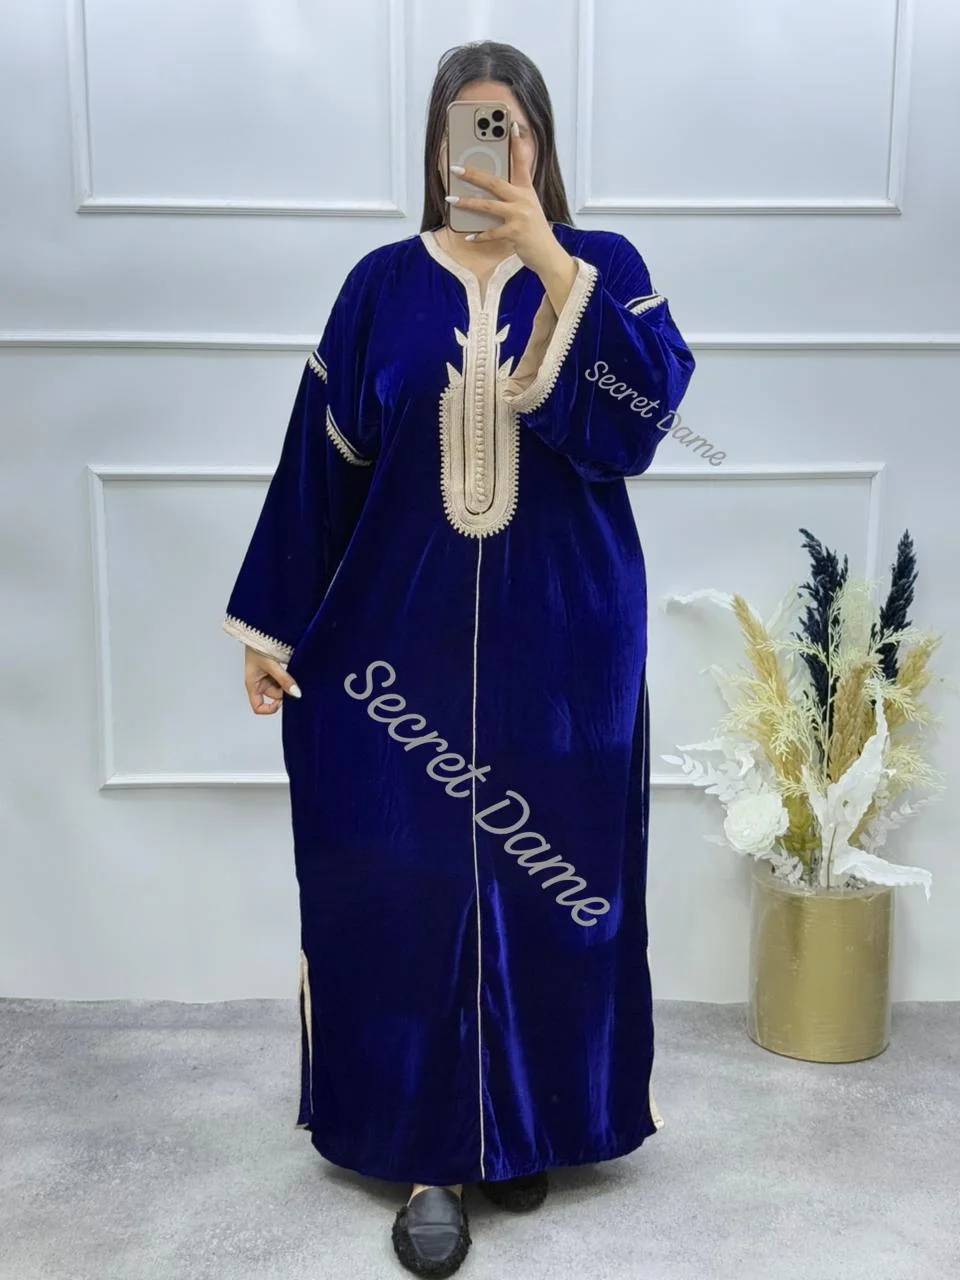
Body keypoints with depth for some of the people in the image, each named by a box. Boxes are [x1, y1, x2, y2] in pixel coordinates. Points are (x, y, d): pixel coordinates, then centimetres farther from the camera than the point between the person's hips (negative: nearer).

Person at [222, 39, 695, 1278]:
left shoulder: (603, 265, 4)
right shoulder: (384, 283, 5)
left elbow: (642, 411, -14)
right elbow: (320, 460, 4)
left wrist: (553, 266, -20)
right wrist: (269, 623, 2)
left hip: (562, 642, 0)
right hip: (407, 634, 1)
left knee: (551, 877, 8)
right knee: (411, 883, 2)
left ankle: (530, 1124, 30)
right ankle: (432, 1149, 19)